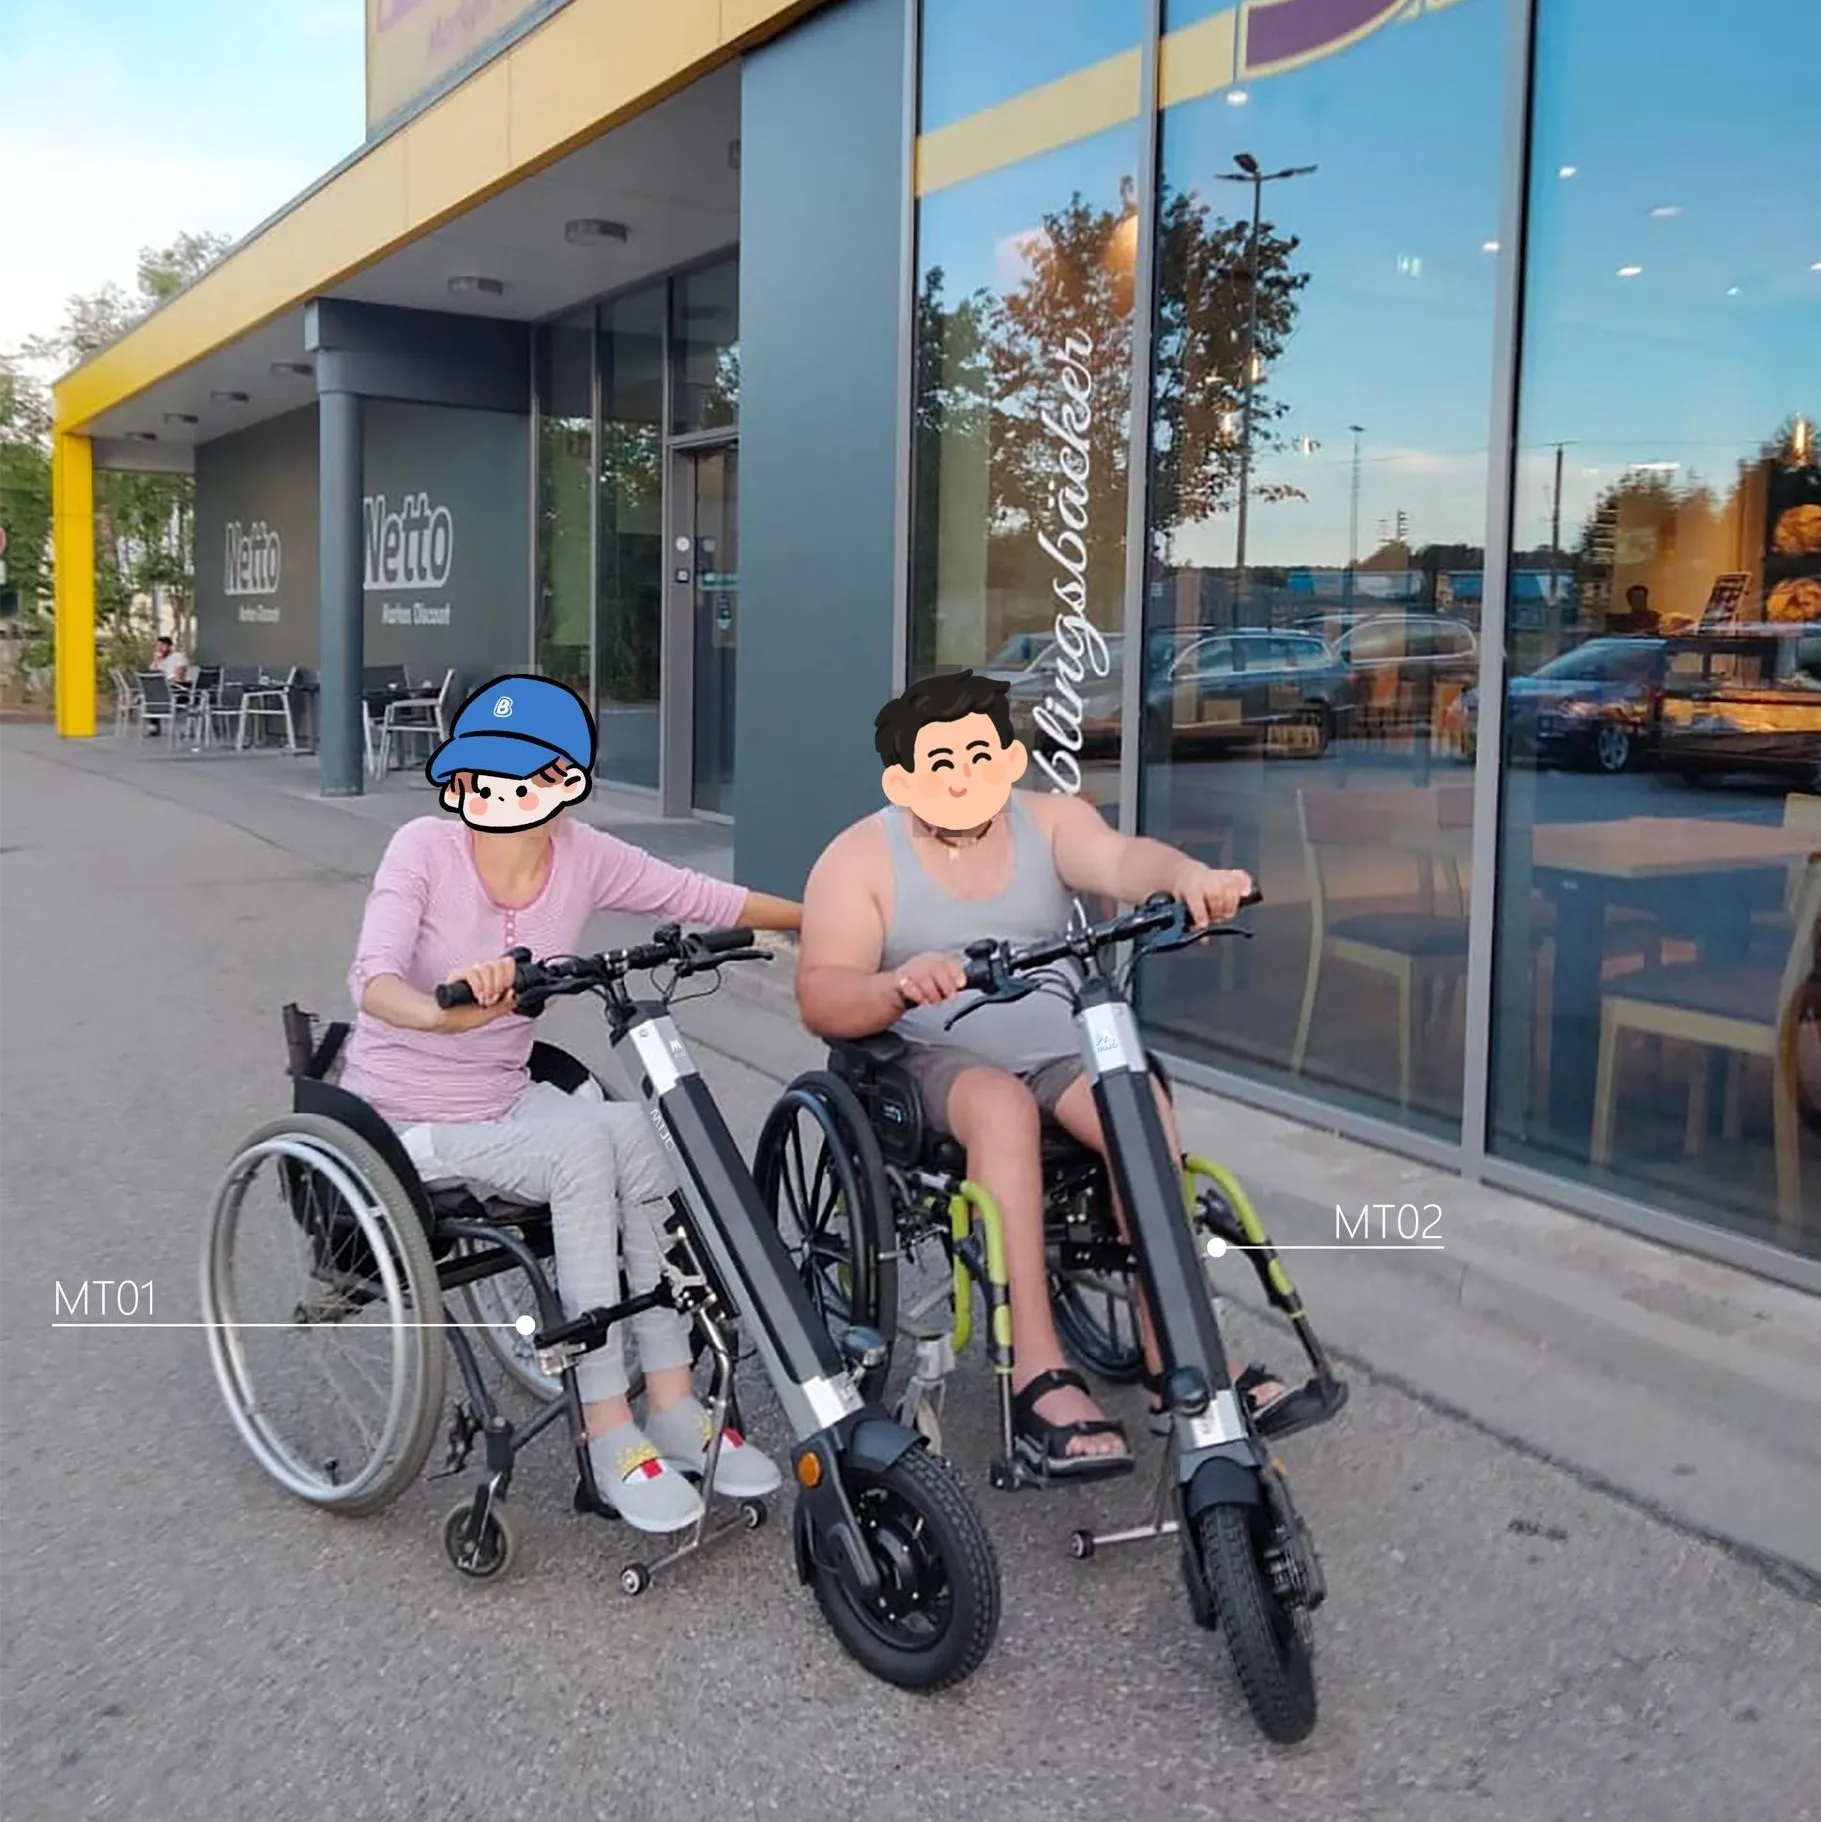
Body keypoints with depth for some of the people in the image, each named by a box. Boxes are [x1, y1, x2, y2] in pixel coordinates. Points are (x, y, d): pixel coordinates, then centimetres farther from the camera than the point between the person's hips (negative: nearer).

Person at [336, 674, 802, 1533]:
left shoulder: (585, 857, -8)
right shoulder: (425, 848, -19)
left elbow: (707, 899, -2)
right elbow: (372, 980, -33)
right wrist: (441, 1012, -54)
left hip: (506, 1099, 4)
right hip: (403, 1118, -4)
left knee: (638, 1132, -24)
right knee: (583, 1145, -28)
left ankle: (671, 1404, -15)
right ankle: (609, 1431, -20)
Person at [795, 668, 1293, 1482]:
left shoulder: (1048, 820, 5)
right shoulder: (859, 858, -2)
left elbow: (1122, 858, -17)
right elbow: (820, 998, -12)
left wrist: (1187, 875, -42)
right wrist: (901, 986, -35)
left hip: (1061, 1049, 3)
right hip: (933, 1060, -3)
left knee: (1145, 1107, -26)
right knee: (1003, 1105, -35)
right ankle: (1039, 1376, -37)